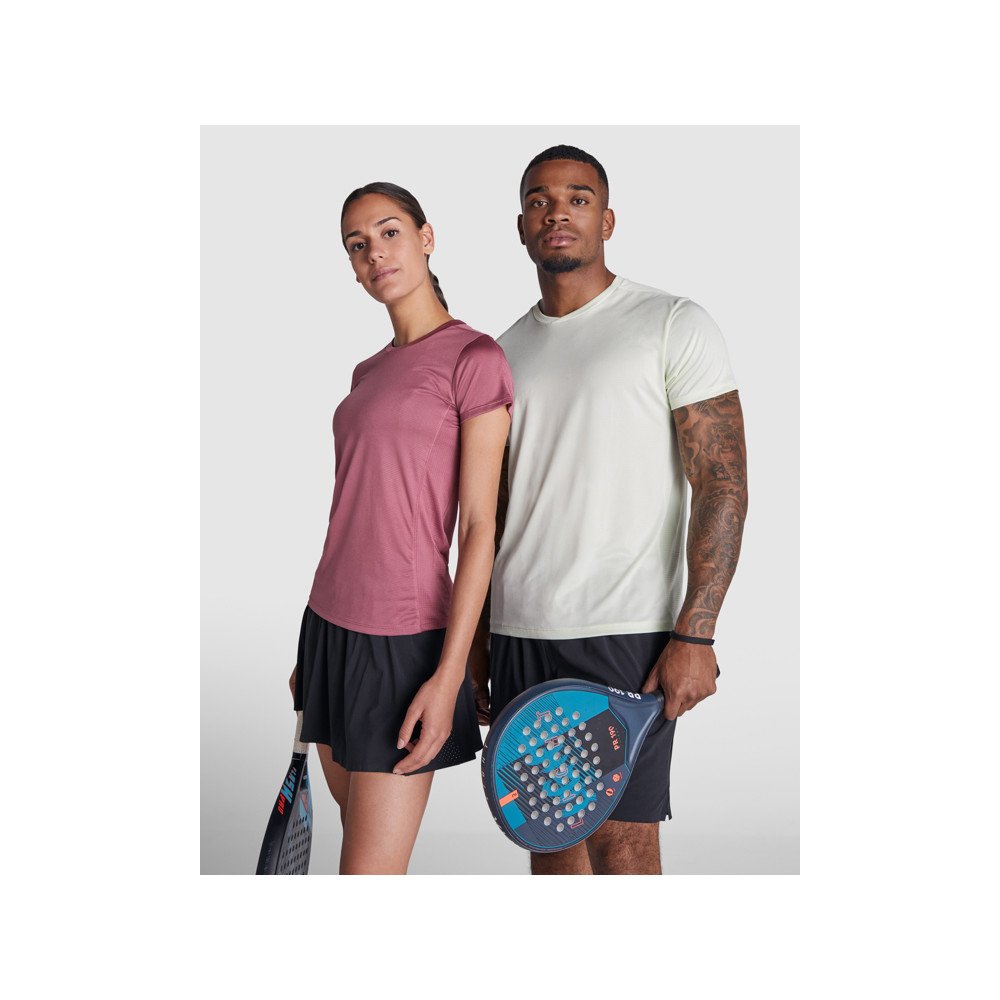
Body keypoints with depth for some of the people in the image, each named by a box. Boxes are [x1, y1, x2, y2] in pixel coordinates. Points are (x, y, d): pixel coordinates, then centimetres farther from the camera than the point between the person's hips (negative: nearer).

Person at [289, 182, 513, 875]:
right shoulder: (369, 373, 14)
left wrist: (449, 674, -18)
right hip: (330, 629, 8)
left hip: (404, 642, -8)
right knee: (363, 841, 16)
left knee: (369, 876, -5)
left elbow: (480, 529, -13)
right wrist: (311, 651, 18)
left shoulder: (476, 359, -9)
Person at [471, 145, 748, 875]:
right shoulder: (506, 350, 15)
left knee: (620, 847, -4)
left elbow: (724, 486, -9)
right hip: (518, 631, 6)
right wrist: (477, 635, 14)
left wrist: (694, 635, -17)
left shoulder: (675, 326, -2)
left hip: (623, 632, -5)